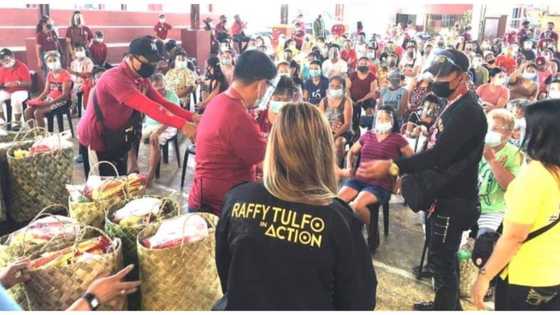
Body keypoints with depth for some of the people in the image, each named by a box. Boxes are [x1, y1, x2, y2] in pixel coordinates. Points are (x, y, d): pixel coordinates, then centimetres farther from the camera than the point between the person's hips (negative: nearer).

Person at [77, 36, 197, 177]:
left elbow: (163, 103, -5)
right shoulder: (115, 78, -28)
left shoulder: (141, 80, 1)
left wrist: (191, 116, -21)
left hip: (117, 141, 8)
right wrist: (181, 124, -46)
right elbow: (147, 106, -39)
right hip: (96, 142, -8)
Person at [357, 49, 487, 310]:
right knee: (443, 257, 21)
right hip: (443, 196, 10)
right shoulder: (453, 107, 11)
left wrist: (393, 167, -34)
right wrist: (405, 171, 12)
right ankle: (447, 304, 38)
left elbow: (439, 153, -31)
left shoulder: (468, 111, -21)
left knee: (441, 260, 0)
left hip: (454, 201, -10)